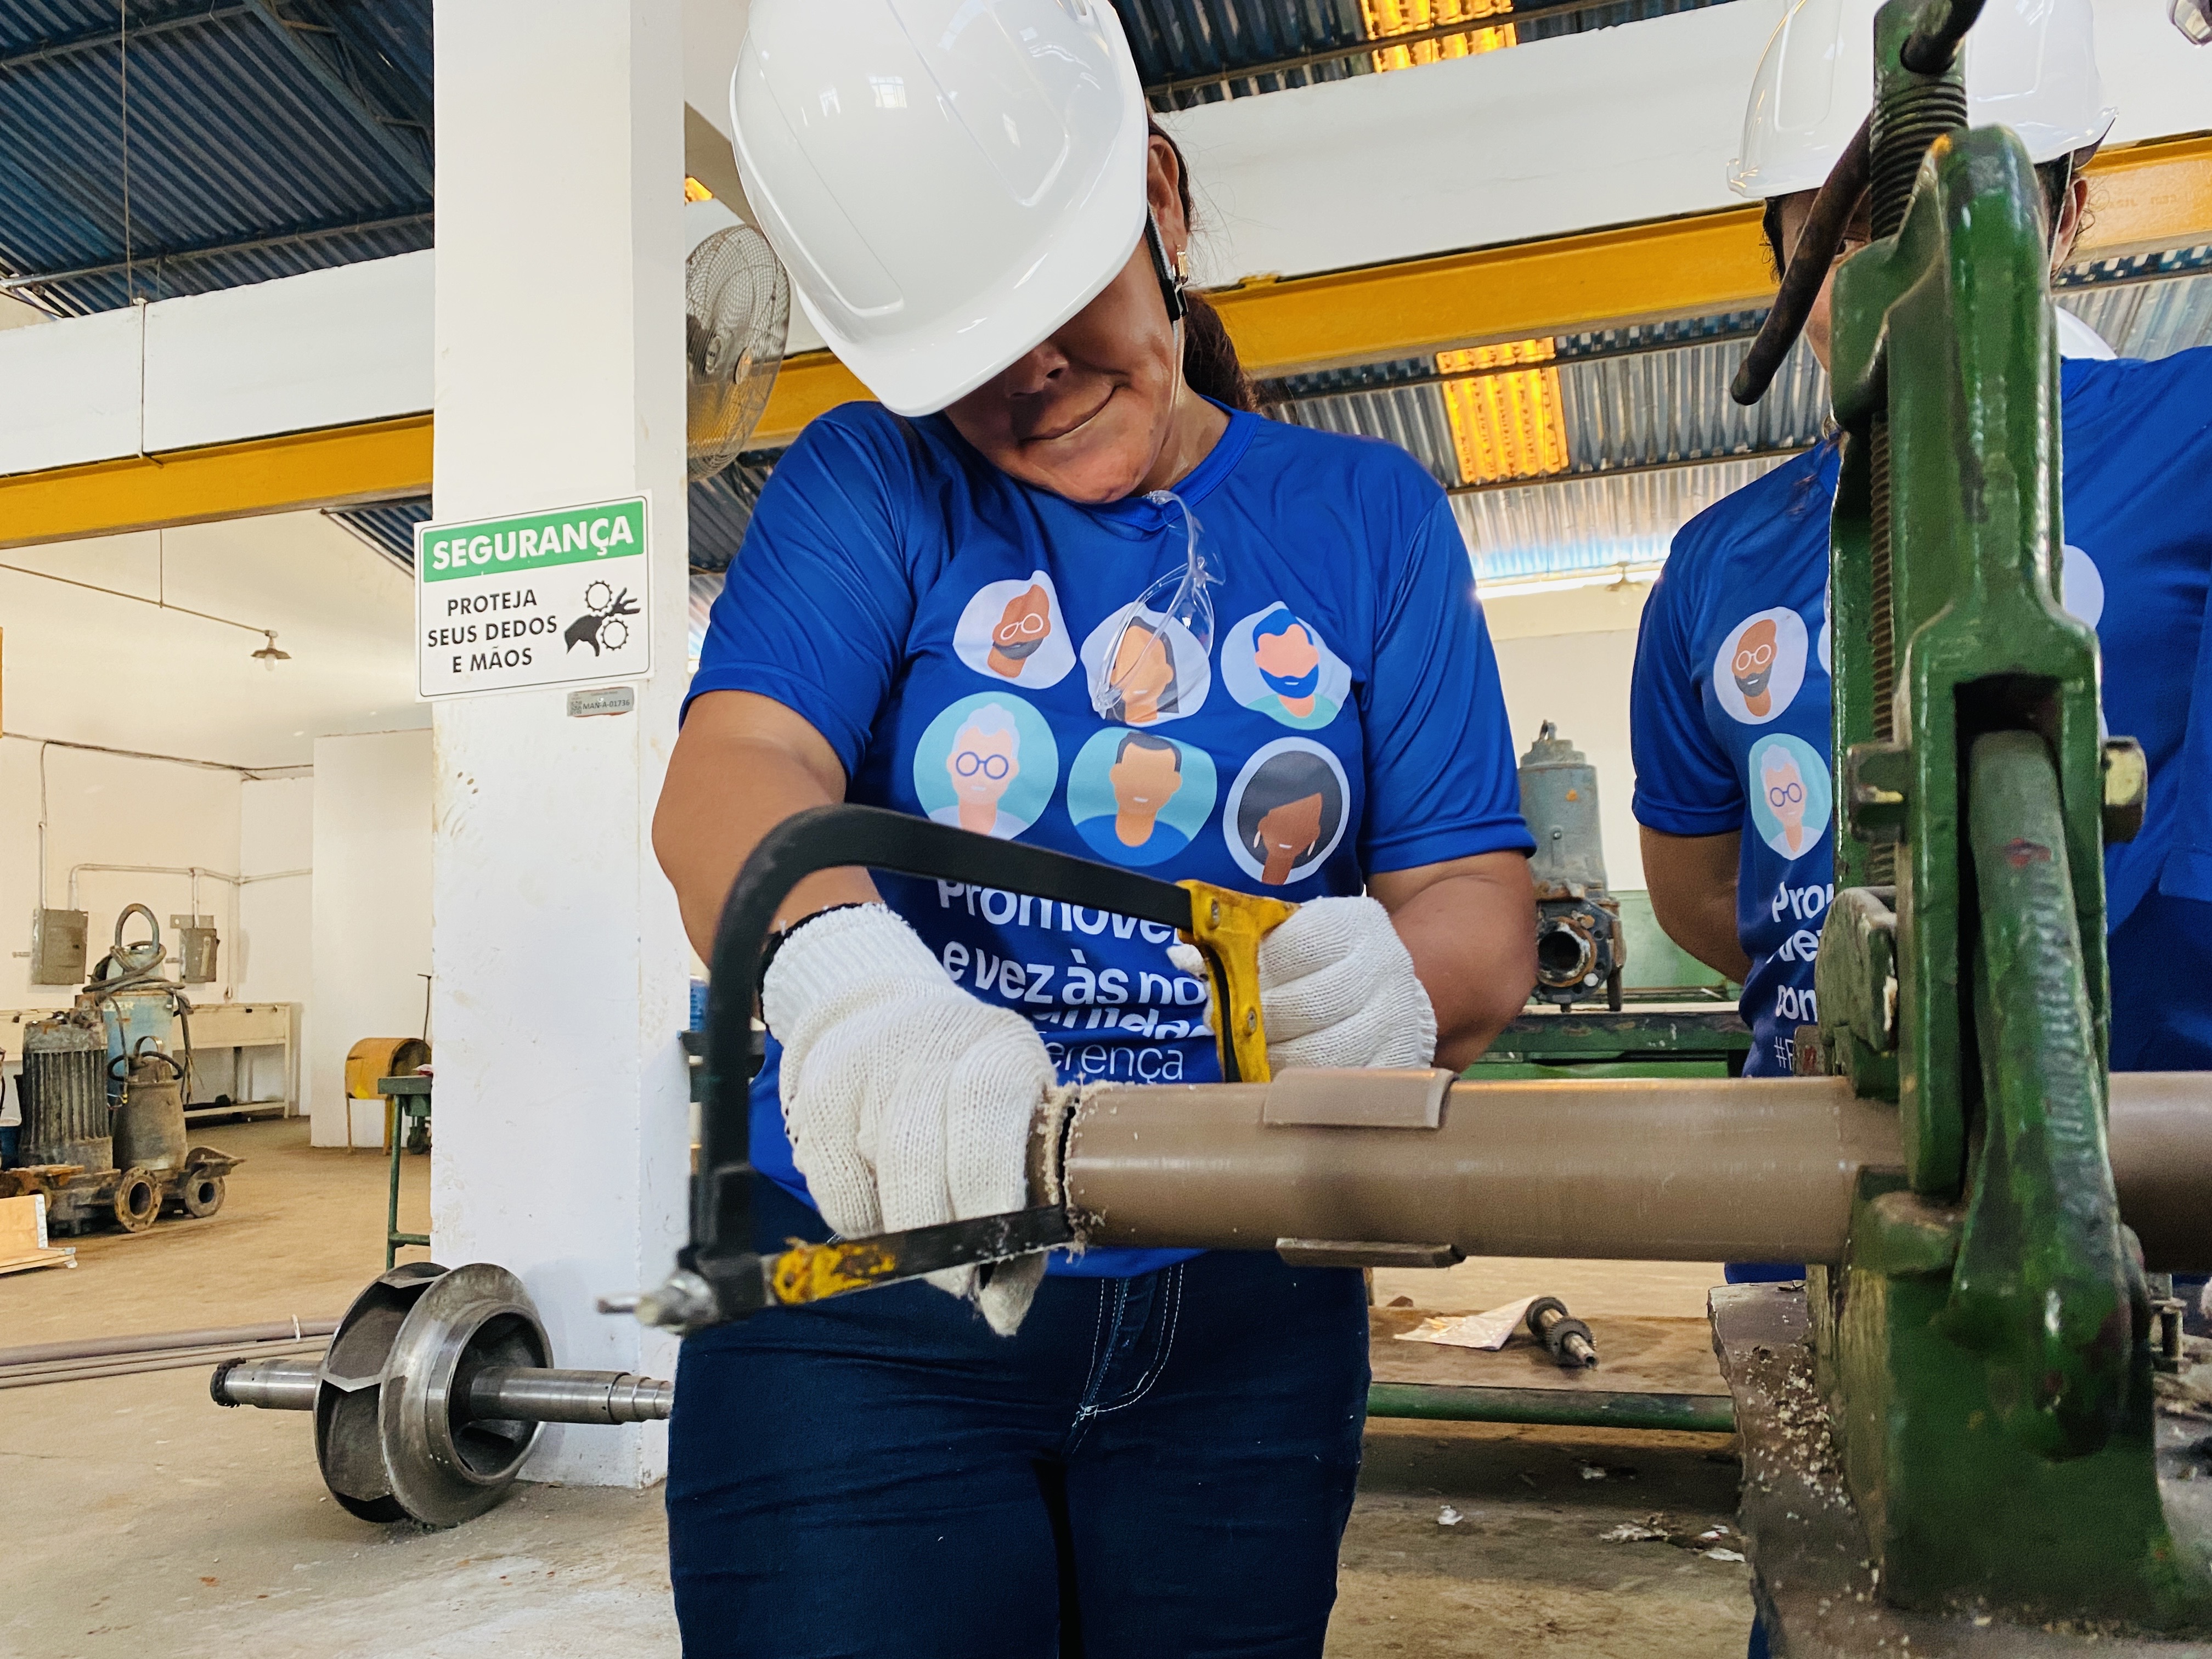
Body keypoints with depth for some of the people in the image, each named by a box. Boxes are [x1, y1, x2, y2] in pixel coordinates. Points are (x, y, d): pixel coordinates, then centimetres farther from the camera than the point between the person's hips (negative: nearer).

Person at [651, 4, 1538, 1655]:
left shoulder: (1371, 516, 3)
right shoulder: (872, 486, 0)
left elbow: (1481, 895, -2)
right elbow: (731, 773, -18)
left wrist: (1402, 982, -27)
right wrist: (847, 977, -40)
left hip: (1243, 1323, 2)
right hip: (868, 1305, -1)